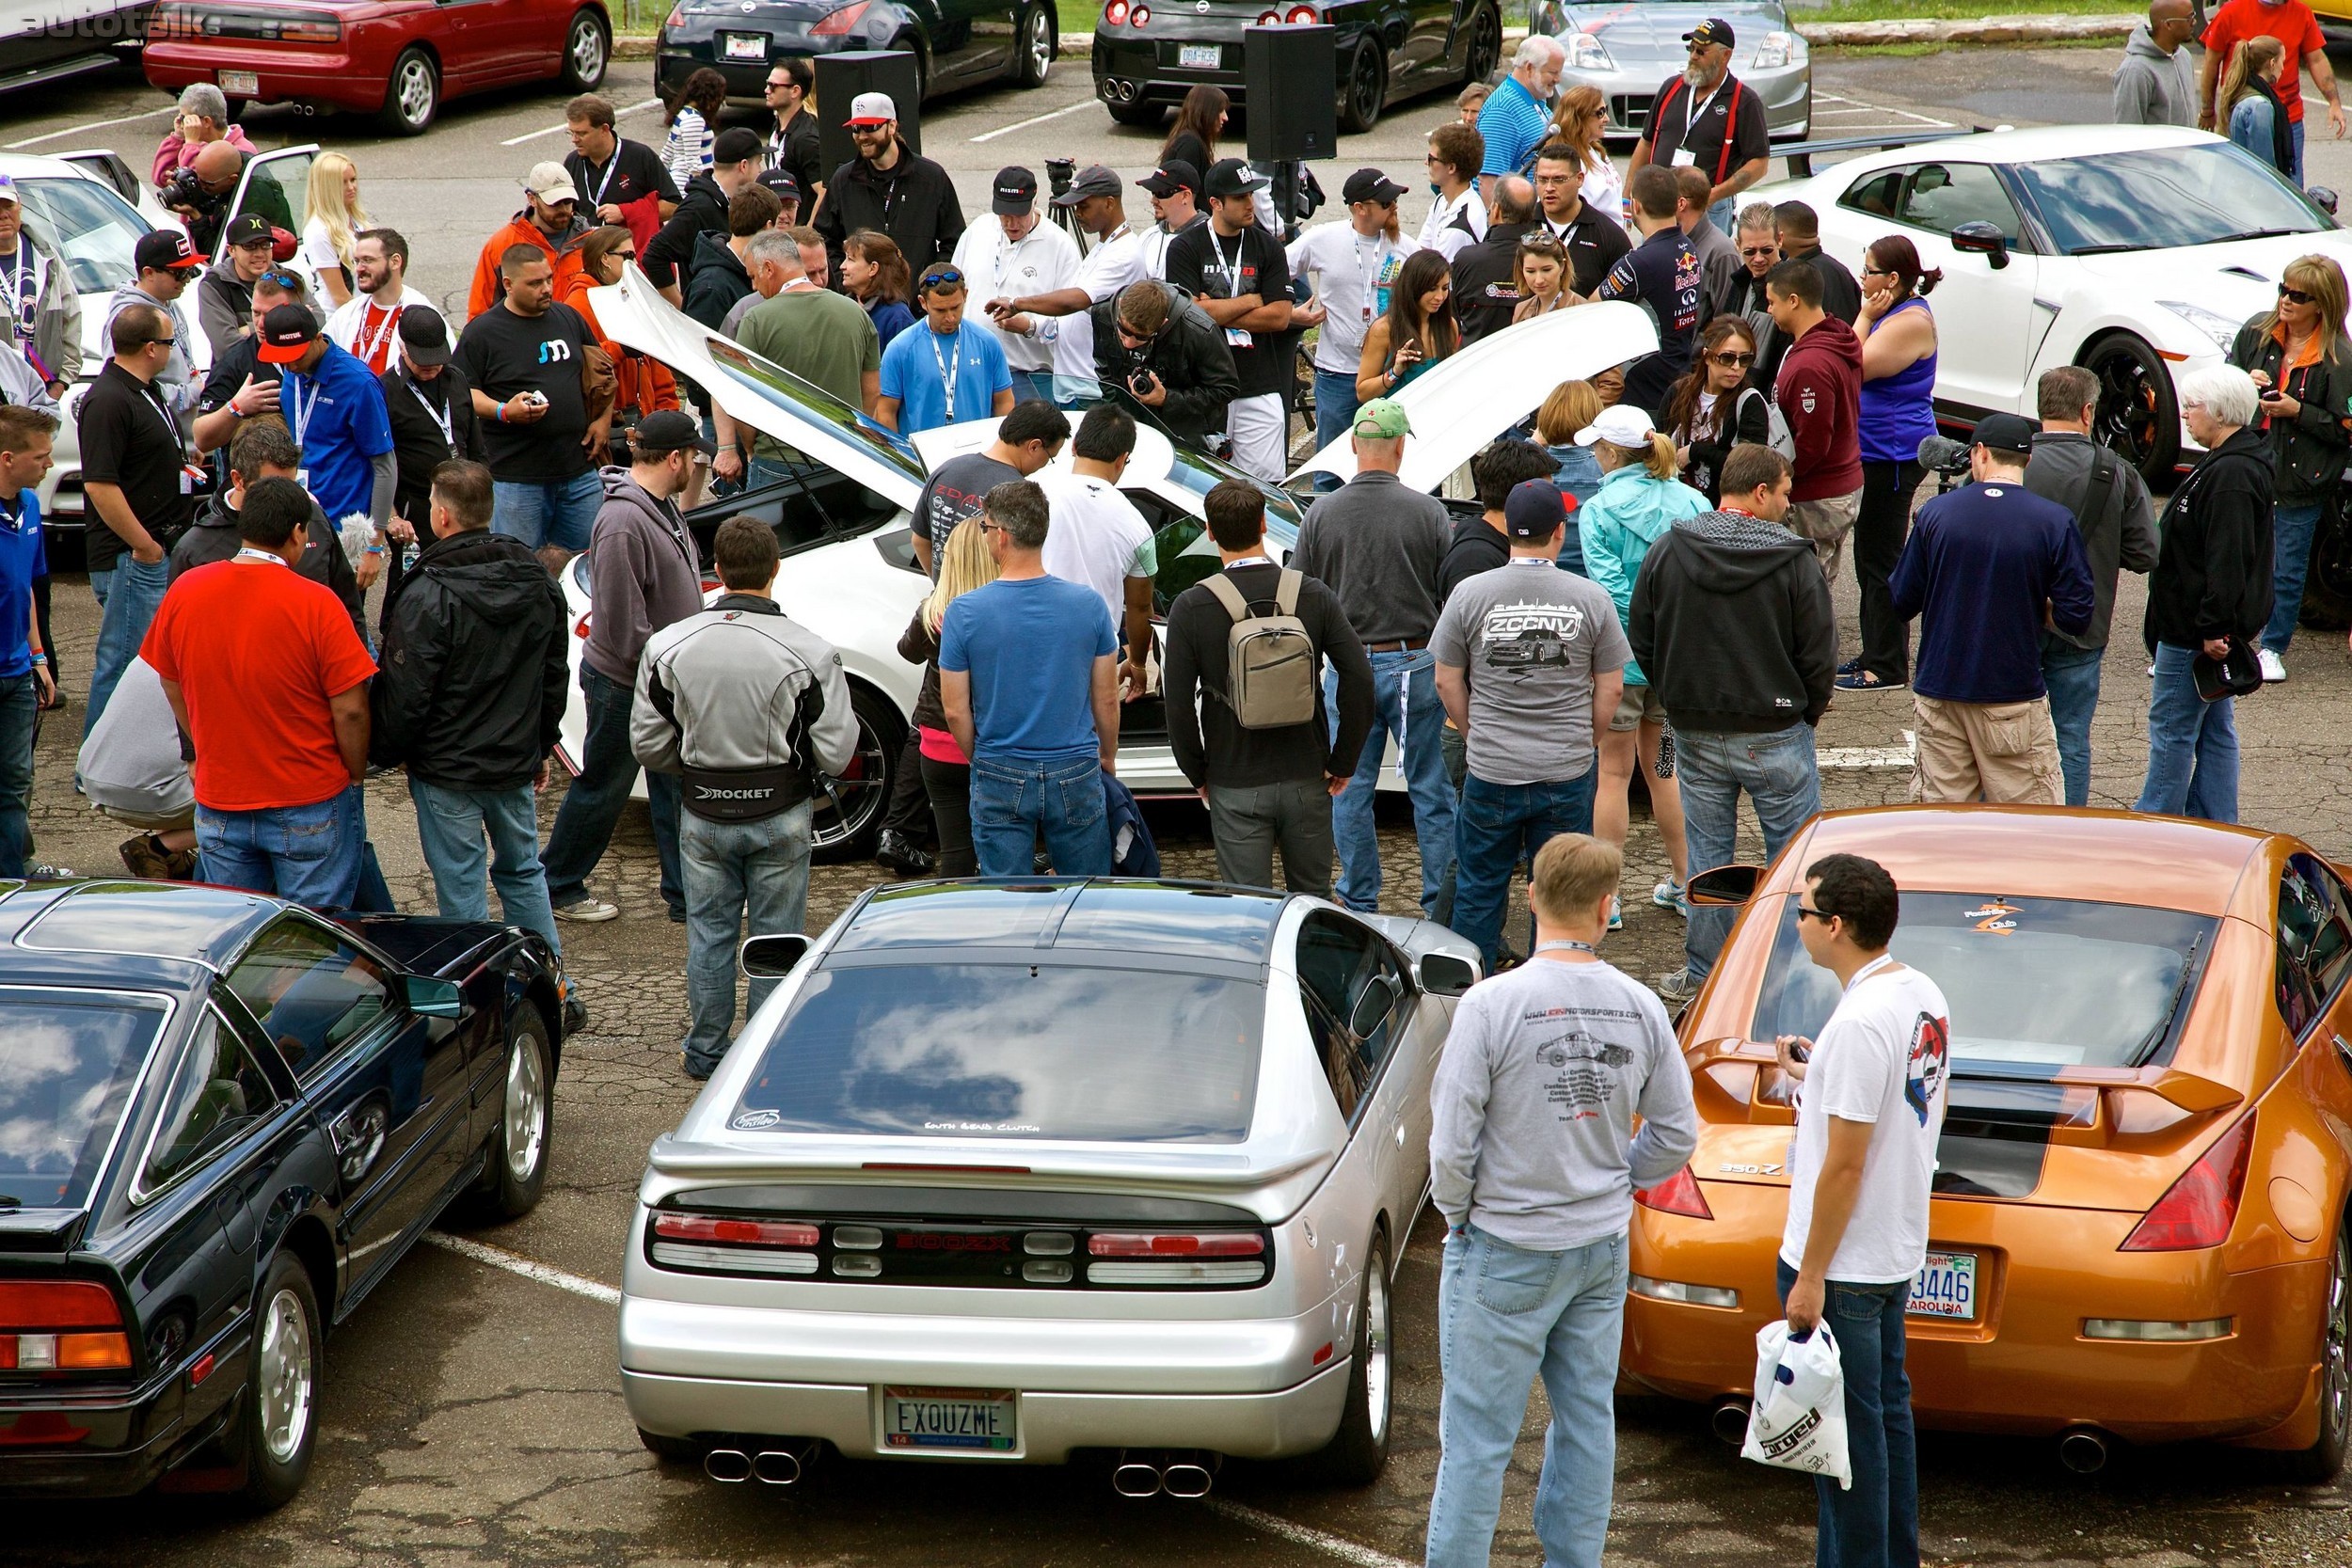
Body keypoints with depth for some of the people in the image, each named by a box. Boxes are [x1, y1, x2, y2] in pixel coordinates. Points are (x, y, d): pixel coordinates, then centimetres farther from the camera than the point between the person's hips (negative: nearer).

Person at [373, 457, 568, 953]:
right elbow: (555, 679, 12)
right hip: (517, 763, 6)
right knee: (523, 871, 19)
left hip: (448, 768, -6)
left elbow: (406, 694, -17)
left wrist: (388, 752, 0)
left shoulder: (427, 597, -22)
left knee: (461, 890, 3)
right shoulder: (540, 586, 2)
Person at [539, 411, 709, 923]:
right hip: (625, 683, -9)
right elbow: (624, 622, -26)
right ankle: (558, 889, 22)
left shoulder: (661, 506, 5)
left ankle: (688, 892, 21)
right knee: (602, 790, 6)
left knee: (677, 789, 13)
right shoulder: (623, 523, -26)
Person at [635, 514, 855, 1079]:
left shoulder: (669, 646, -9)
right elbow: (835, 753, -14)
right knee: (776, 936, 11)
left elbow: (648, 744, -1)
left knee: (709, 932, 16)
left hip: (704, 815, 2)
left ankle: (705, 1049, 24)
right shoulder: (808, 652, -17)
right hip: (780, 818, -2)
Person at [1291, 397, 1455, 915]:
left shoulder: (1321, 513, -4)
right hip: (1415, 664, -1)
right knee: (1431, 790, 7)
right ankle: (1441, 901, 10)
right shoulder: (1428, 512, -8)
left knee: (1350, 790, 11)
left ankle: (1358, 902, 16)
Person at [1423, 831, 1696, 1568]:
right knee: (1586, 1420, 15)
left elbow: (1452, 1139, -15)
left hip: (1505, 1251, -5)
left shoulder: (1492, 1004, -17)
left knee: (1478, 1433, 2)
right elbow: (1676, 1134, 4)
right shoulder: (1639, 1007, -3)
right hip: (1603, 1246, 5)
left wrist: (1457, 1210, 4)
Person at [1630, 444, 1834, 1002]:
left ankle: (1703, 973, 18)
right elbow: (1819, 655, -9)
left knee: (1707, 853, 12)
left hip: (1696, 736, 3)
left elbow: (1640, 641, 4)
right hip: (1776, 734, -3)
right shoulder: (1793, 561, -13)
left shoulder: (1666, 553, -3)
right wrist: (1808, 711, 9)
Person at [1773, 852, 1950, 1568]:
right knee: (1887, 1416, 19)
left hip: (1844, 1265, -10)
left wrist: (1811, 1277, -18)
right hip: (1897, 1252, 10)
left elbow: (1844, 1165, -23)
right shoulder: (1923, 995, 5)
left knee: (1850, 1434, 0)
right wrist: (1817, 1079, 17)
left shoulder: (1860, 1023, -24)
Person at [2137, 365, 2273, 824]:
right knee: (2215, 731, 14)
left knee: (2172, 731, -2)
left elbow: (2227, 560, -27)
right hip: (2211, 630, 11)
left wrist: (2214, 627, -27)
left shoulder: (2231, 476, -22)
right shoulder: (2227, 464, 13)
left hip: (2193, 633, -11)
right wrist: (2216, 628, 21)